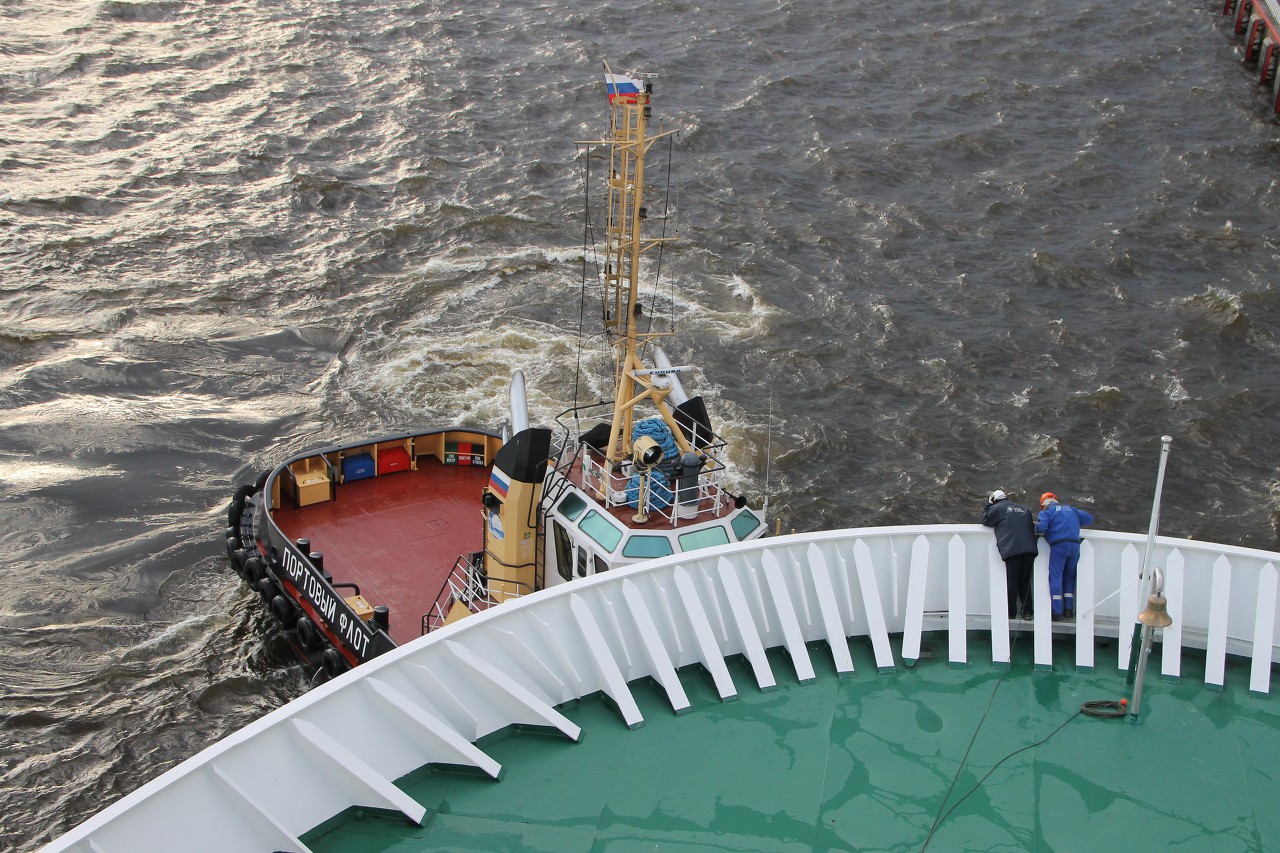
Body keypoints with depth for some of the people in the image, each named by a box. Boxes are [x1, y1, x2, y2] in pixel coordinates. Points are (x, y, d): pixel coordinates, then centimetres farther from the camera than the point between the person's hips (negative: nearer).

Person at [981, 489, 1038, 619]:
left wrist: (988, 505, 24)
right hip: (1029, 549, 4)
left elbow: (985, 520, 14)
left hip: (1012, 549, -4)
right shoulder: (1024, 509, 22)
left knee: (1012, 581, 0)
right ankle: (1027, 611, 6)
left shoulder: (997, 508, 6)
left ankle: (1011, 612, -1)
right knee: (1025, 581, 11)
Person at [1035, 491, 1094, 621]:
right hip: (1075, 545, 5)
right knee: (1069, 577, 17)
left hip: (1058, 545, -5)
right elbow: (1089, 519, 26)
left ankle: (1057, 612, -10)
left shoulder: (1047, 511, 7)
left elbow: (1041, 527, -9)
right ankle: (1069, 609, 11)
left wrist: (1037, 527, 13)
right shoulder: (1072, 509, 23)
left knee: (1055, 577, -3)